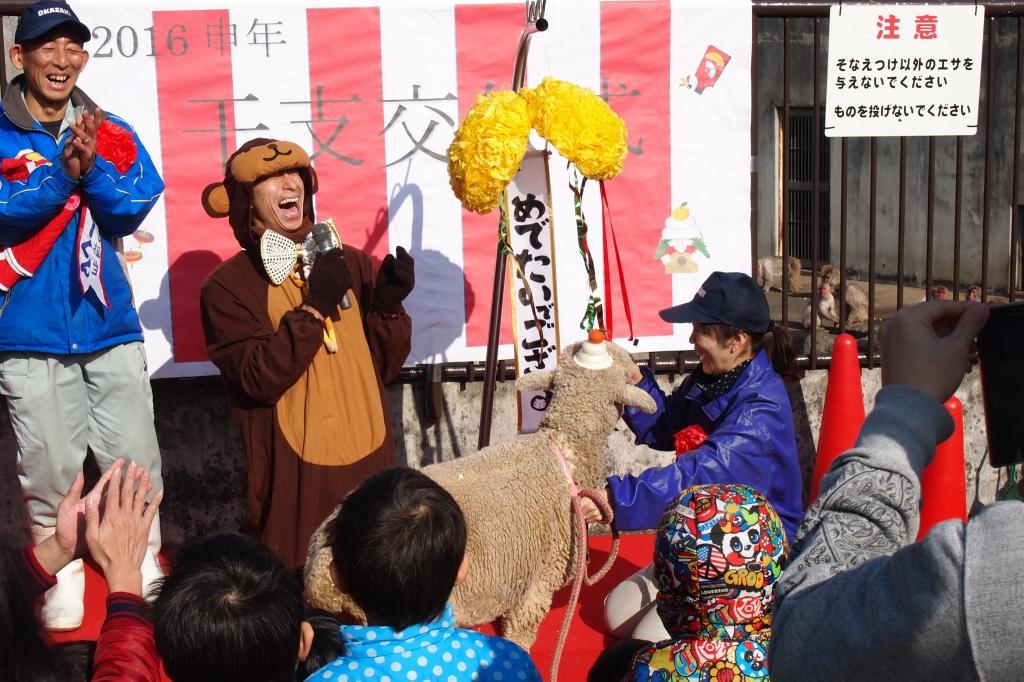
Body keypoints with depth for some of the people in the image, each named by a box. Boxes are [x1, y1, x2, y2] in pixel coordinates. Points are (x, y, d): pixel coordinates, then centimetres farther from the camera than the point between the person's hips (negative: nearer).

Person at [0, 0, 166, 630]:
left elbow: (136, 208, -3)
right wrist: (61, 174, -24)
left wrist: (91, 168, -19)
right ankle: (62, 573, 21)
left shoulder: (114, 135, 7)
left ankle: (144, 566, 21)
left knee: (136, 457, 4)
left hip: (110, 323, 2)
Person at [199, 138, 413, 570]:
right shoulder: (228, 285, -4)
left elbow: (385, 365, 7)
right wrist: (313, 308, -18)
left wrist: (388, 306, -10)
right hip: (294, 472, -4)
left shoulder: (352, 264, 6)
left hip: (369, 458, 4)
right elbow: (260, 378, -15)